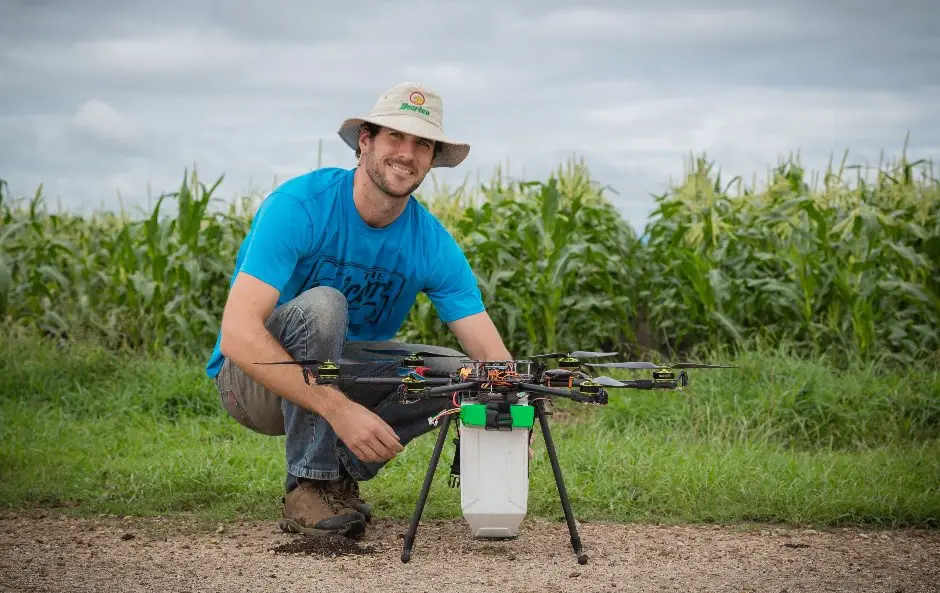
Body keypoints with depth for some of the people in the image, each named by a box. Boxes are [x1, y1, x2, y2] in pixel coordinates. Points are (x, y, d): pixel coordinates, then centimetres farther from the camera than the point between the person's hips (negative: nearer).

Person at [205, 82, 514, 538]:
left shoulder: (434, 244, -10)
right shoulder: (298, 206, -25)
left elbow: (491, 353, -14)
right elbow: (237, 334, -34)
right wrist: (339, 409, -42)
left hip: (344, 372, 5)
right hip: (255, 377, -5)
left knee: (459, 372, -15)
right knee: (321, 305, -34)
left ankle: (341, 471, -2)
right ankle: (307, 487, -24)